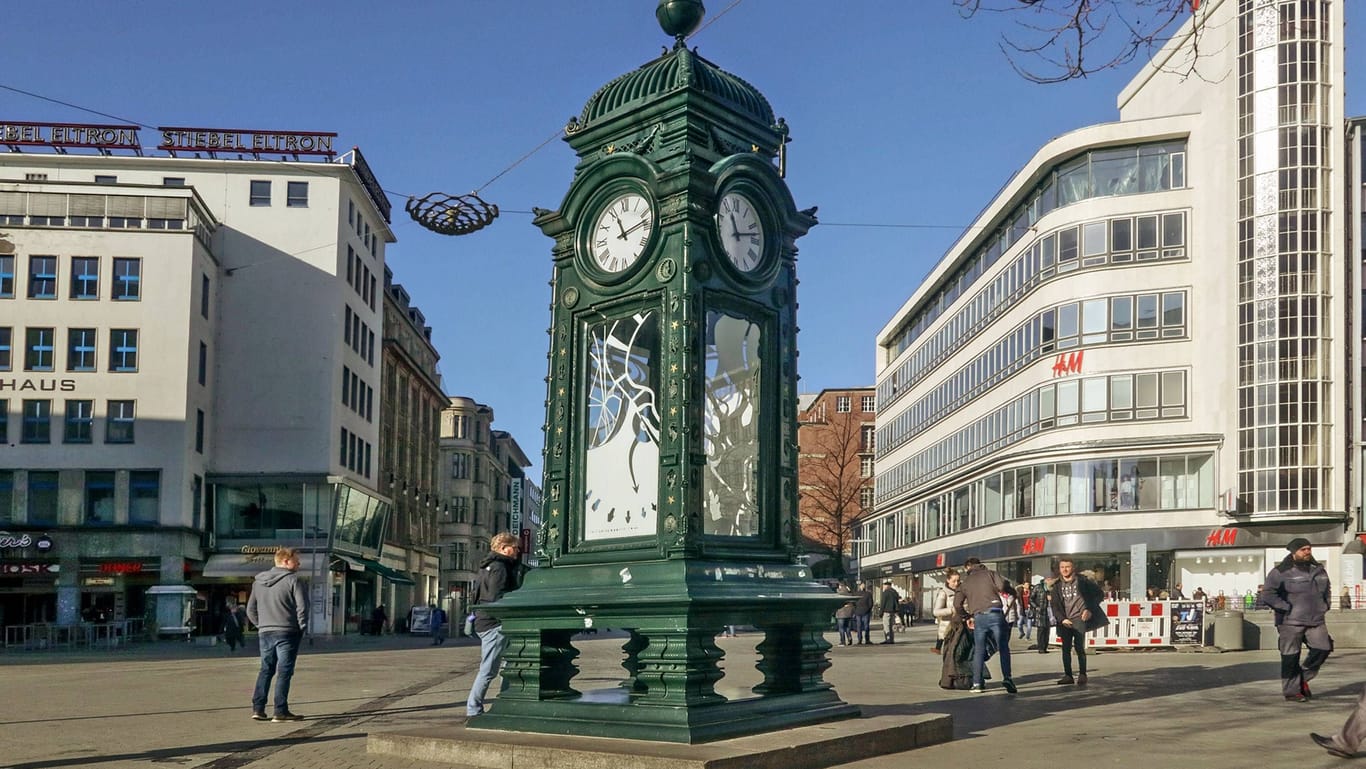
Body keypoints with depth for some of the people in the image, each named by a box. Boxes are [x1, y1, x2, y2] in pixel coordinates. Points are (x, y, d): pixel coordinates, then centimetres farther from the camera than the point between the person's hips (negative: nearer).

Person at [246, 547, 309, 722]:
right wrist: (302, 626, -2)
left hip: (265, 633, 6)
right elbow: (302, 606, -14)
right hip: (287, 633, -6)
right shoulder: (292, 580, -8)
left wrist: (261, 625, 18)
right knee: (284, 671, -2)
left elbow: (250, 609, 16)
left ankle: (258, 708, 9)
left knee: (266, 670, 15)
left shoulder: (258, 581, 13)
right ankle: (280, 712, -3)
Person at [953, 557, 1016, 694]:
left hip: (978, 617, 2)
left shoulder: (965, 582, 18)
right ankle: (1007, 678, -13)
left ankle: (977, 683, 7)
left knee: (979, 651, 10)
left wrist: (966, 618, 24)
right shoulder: (990, 573, 12)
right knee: (1003, 648, 1)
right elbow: (1002, 586, -8)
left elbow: (957, 604, 11)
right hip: (995, 614, -2)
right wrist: (1008, 587, 14)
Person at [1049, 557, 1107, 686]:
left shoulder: (1082, 581, 0)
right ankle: (1068, 675, 12)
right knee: (1066, 649, 5)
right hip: (1064, 621, 4)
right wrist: (1062, 619, -9)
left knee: (1079, 647, -8)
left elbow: (1098, 593, 4)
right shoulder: (1057, 585, 10)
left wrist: (1090, 610, -6)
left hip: (1079, 619, -4)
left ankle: (1082, 675, 1)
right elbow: (1055, 605, 6)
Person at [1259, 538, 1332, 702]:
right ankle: (1291, 691, 7)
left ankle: (1303, 678, 18)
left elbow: (1327, 588, 30)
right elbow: (1267, 593, -11)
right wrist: (1286, 608, -14)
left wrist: (1325, 605, 16)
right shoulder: (1281, 572, -8)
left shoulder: (1318, 569, 12)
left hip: (1316, 621, 6)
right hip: (1291, 622, -6)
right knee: (1291, 657, -2)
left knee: (1323, 648, -3)